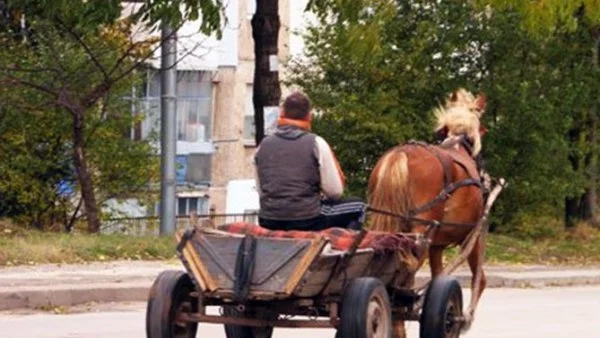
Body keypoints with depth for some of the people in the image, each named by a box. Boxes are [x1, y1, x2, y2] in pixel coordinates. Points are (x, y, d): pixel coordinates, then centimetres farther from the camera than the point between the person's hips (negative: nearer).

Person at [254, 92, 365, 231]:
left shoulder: (263, 145, 5)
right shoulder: (316, 143, -5)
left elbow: (260, 191, 13)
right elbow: (335, 192, -3)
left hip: (268, 224, 3)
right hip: (308, 221, -3)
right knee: (358, 207, 20)